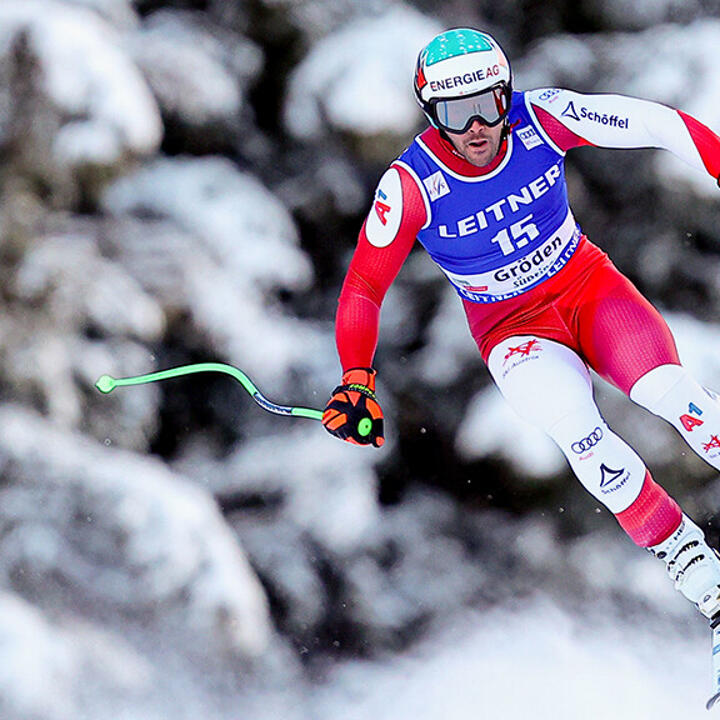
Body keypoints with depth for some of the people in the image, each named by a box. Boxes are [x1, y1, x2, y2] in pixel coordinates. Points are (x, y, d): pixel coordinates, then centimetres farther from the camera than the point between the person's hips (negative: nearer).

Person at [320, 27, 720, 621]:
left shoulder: (539, 120, -18)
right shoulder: (413, 184, -21)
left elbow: (658, 125, -12)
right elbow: (362, 287, -14)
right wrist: (356, 383, -24)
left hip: (585, 282, 2)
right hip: (512, 326, -2)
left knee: (668, 392, -25)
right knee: (574, 426, -29)